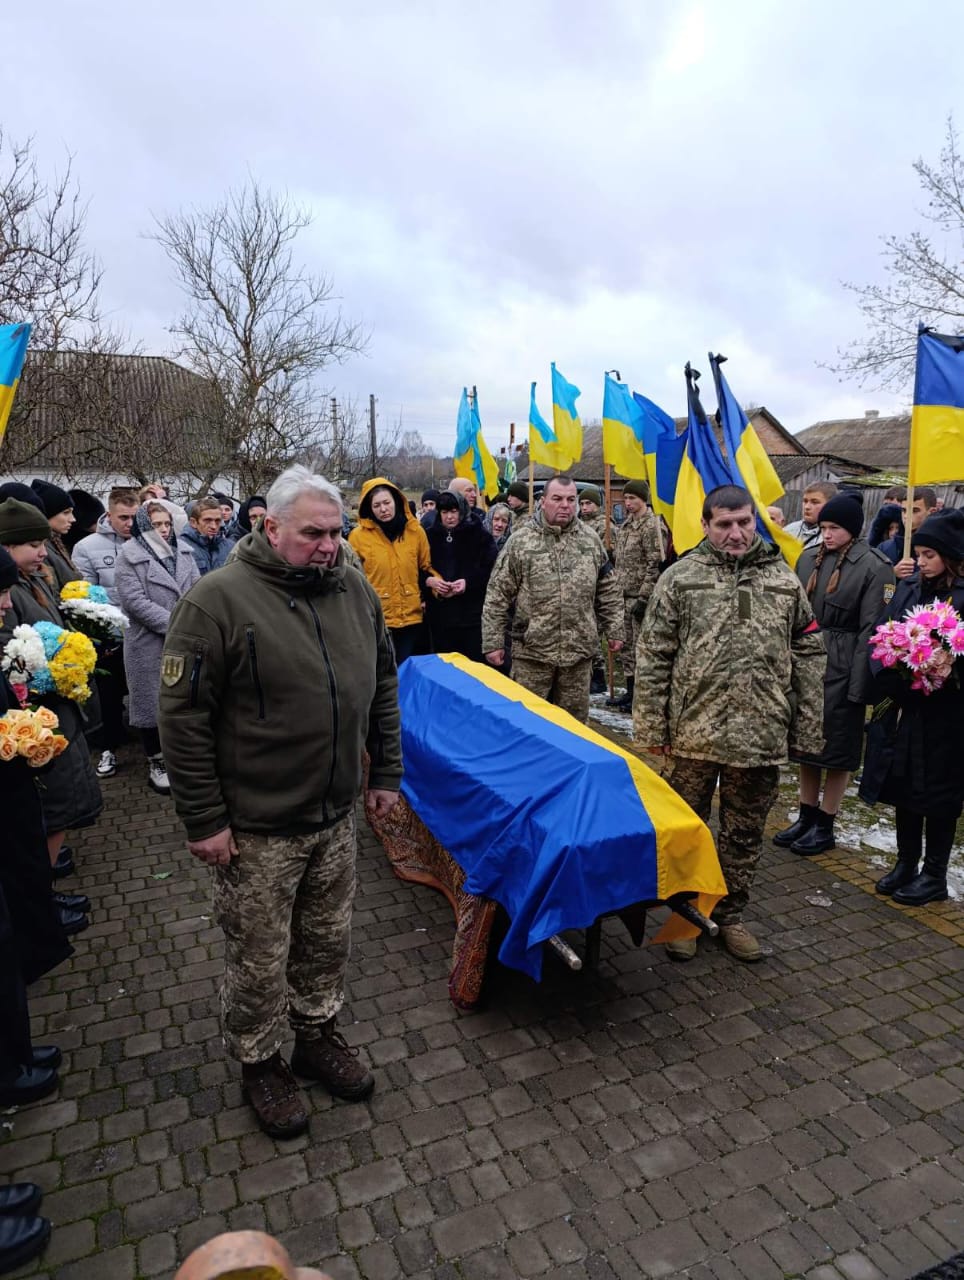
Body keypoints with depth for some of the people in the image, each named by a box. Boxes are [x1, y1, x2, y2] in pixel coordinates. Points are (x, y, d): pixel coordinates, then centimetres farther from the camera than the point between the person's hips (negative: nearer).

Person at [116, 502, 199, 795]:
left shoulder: (182, 549, 9)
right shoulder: (130, 555, -7)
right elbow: (134, 600, -16)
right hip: (150, 643, -4)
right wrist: (174, 624, -19)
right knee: (153, 701, 6)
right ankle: (156, 762, 19)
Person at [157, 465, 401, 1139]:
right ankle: (260, 1063, 39)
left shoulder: (355, 590, 0)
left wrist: (386, 773, 9)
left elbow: (383, 686, 10)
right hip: (256, 830, -5)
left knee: (328, 940, 21)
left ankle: (318, 1034, 46)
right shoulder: (218, 599, -17)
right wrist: (205, 820, -13)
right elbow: (183, 716, -15)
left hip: (337, 816, 5)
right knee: (260, 961, 13)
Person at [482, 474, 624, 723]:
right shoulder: (520, 541, -4)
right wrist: (493, 642, -6)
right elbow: (497, 597, -3)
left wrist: (615, 629, 10)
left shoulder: (590, 540, 6)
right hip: (532, 652, -3)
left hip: (579, 652, 3)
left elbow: (609, 592, 13)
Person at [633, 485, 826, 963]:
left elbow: (809, 657, 8)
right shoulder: (681, 578, -3)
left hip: (762, 737, 2)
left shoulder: (784, 580, 5)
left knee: (745, 834, 16)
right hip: (694, 732, -2)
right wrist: (652, 727, -6)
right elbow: (652, 658, -3)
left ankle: (730, 915, 35)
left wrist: (807, 730, 5)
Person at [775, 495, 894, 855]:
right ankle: (807, 816, 28)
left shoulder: (874, 566, -9)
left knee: (836, 747, 6)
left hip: (842, 668, -6)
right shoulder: (809, 558, 7)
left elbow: (870, 629, -12)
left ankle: (825, 825, 20)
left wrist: (858, 684, -15)